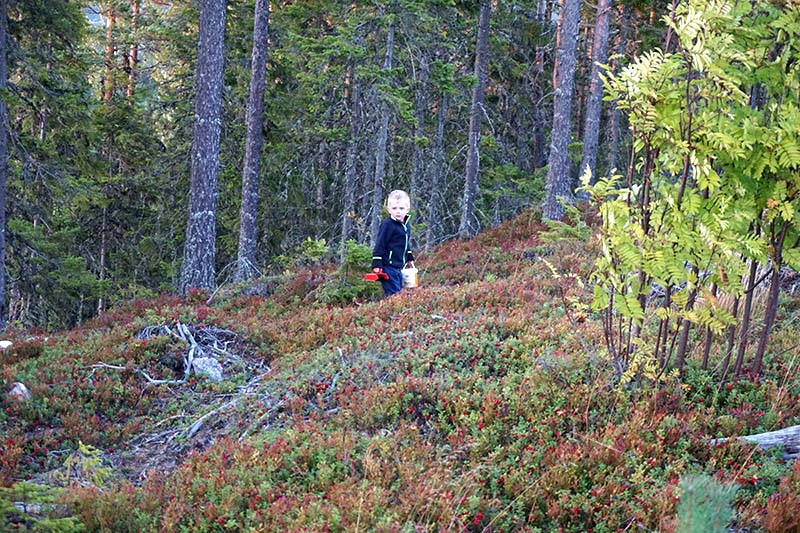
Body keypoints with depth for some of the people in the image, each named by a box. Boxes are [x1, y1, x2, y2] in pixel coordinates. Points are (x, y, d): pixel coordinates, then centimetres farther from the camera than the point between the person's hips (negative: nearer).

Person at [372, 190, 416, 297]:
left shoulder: (406, 225, 12)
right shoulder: (387, 225, -13)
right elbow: (379, 244, -14)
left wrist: (410, 259, 31)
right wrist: (377, 265, -18)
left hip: (399, 267, 9)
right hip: (388, 266, -9)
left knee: (399, 291, 12)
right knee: (392, 293, -12)